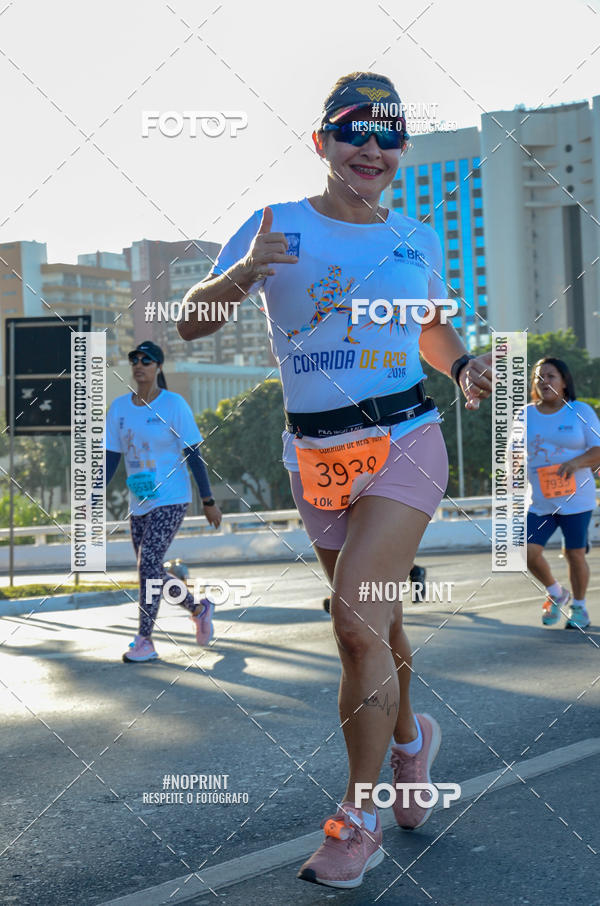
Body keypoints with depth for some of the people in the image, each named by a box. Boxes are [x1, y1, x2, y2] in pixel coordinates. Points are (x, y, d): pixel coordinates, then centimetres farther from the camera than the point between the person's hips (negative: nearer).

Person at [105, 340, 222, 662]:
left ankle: (144, 641, -4)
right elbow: (111, 457, 8)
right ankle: (199, 609, 33)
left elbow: (193, 454, -7)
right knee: (149, 569, 10)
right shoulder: (119, 407, 5)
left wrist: (208, 501, -7)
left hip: (170, 500, -6)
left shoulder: (174, 405, -8)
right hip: (138, 503, 6)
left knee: (148, 564, -14)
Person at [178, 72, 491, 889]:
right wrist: (244, 272, -19)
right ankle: (410, 737, 42)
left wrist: (465, 369, 4)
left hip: (404, 441, -1)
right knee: (375, 624, 11)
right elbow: (192, 323, 0)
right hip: (316, 454, 1)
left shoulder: (417, 240, 9)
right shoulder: (276, 227, 3)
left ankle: (360, 817, -4)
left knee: (358, 617, -16)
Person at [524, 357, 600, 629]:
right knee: (529, 552, -7)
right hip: (538, 502, 3)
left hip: (575, 498, -3)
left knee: (575, 554, 1)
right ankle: (556, 594, 20)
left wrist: (576, 463, -24)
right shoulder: (526, 415, 7)